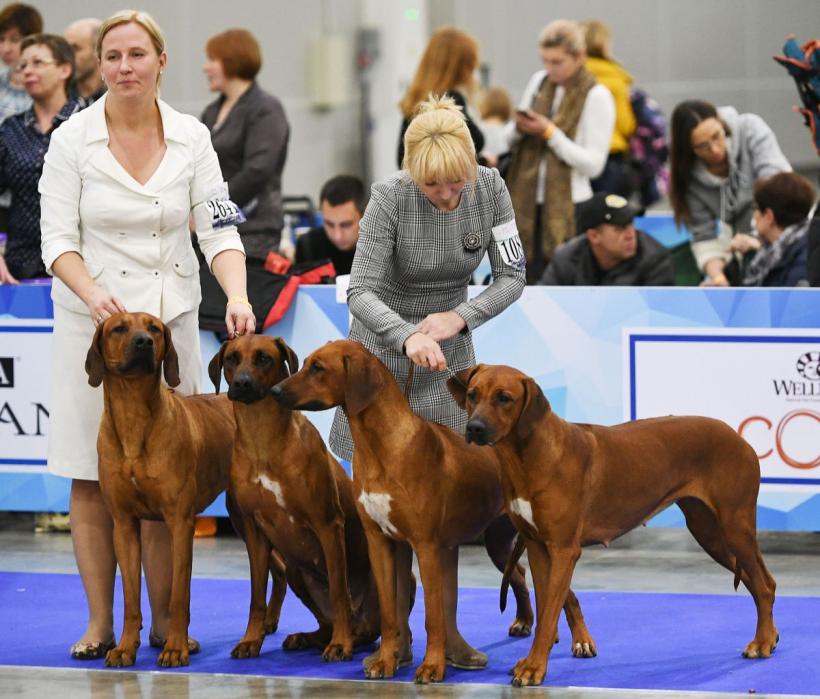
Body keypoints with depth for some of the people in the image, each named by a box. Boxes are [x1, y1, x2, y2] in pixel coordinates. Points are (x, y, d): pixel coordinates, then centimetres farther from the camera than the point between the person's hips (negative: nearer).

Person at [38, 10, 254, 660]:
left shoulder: (191, 138, 1)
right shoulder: (73, 140, -4)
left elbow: (219, 230, -3)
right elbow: (58, 240, -7)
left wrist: (238, 297, -21)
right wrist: (94, 293, -26)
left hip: (171, 318, 1)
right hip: (92, 319, -1)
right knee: (93, 479, 0)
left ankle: (165, 620, 11)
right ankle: (100, 623, 7)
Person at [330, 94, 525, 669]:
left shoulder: (490, 190, -14)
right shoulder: (389, 199, -23)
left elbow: (512, 276, -8)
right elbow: (362, 291, -26)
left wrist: (458, 318, -24)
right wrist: (408, 338, -43)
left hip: (450, 349, 2)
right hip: (383, 343, -2)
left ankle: (446, 630, 0)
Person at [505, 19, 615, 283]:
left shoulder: (596, 96, -8)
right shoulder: (539, 81, 10)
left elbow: (593, 164, -12)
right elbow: (514, 142, 19)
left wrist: (549, 132, -17)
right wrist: (519, 129, -4)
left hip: (567, 208, -5)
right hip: (527, 201, 5)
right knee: (528, 278, 2)